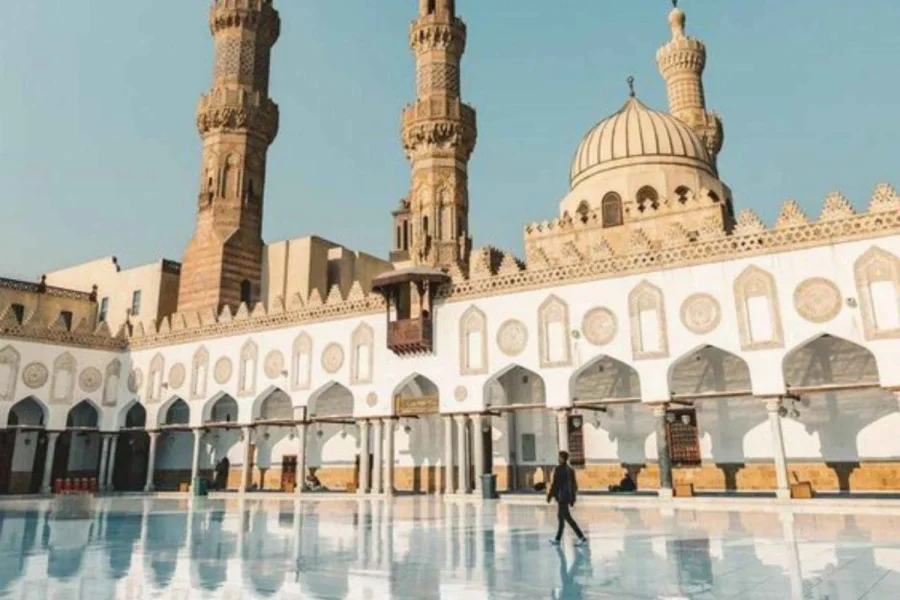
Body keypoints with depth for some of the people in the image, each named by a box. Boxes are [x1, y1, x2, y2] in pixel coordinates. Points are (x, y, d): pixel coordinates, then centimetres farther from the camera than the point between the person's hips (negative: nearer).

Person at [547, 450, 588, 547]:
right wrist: (573, 499, 19)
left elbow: (555, 484, -14)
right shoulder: (571, 470, 9)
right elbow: (574, 485, 12)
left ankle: (582, 538, -9)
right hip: (568, 496, 8)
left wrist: (550, 496, -5)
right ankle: (557, 539, 23)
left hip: (561, 496, -8)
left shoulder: (559, 469, -14)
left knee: (567, 517, -6)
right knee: (561, 516, 16)